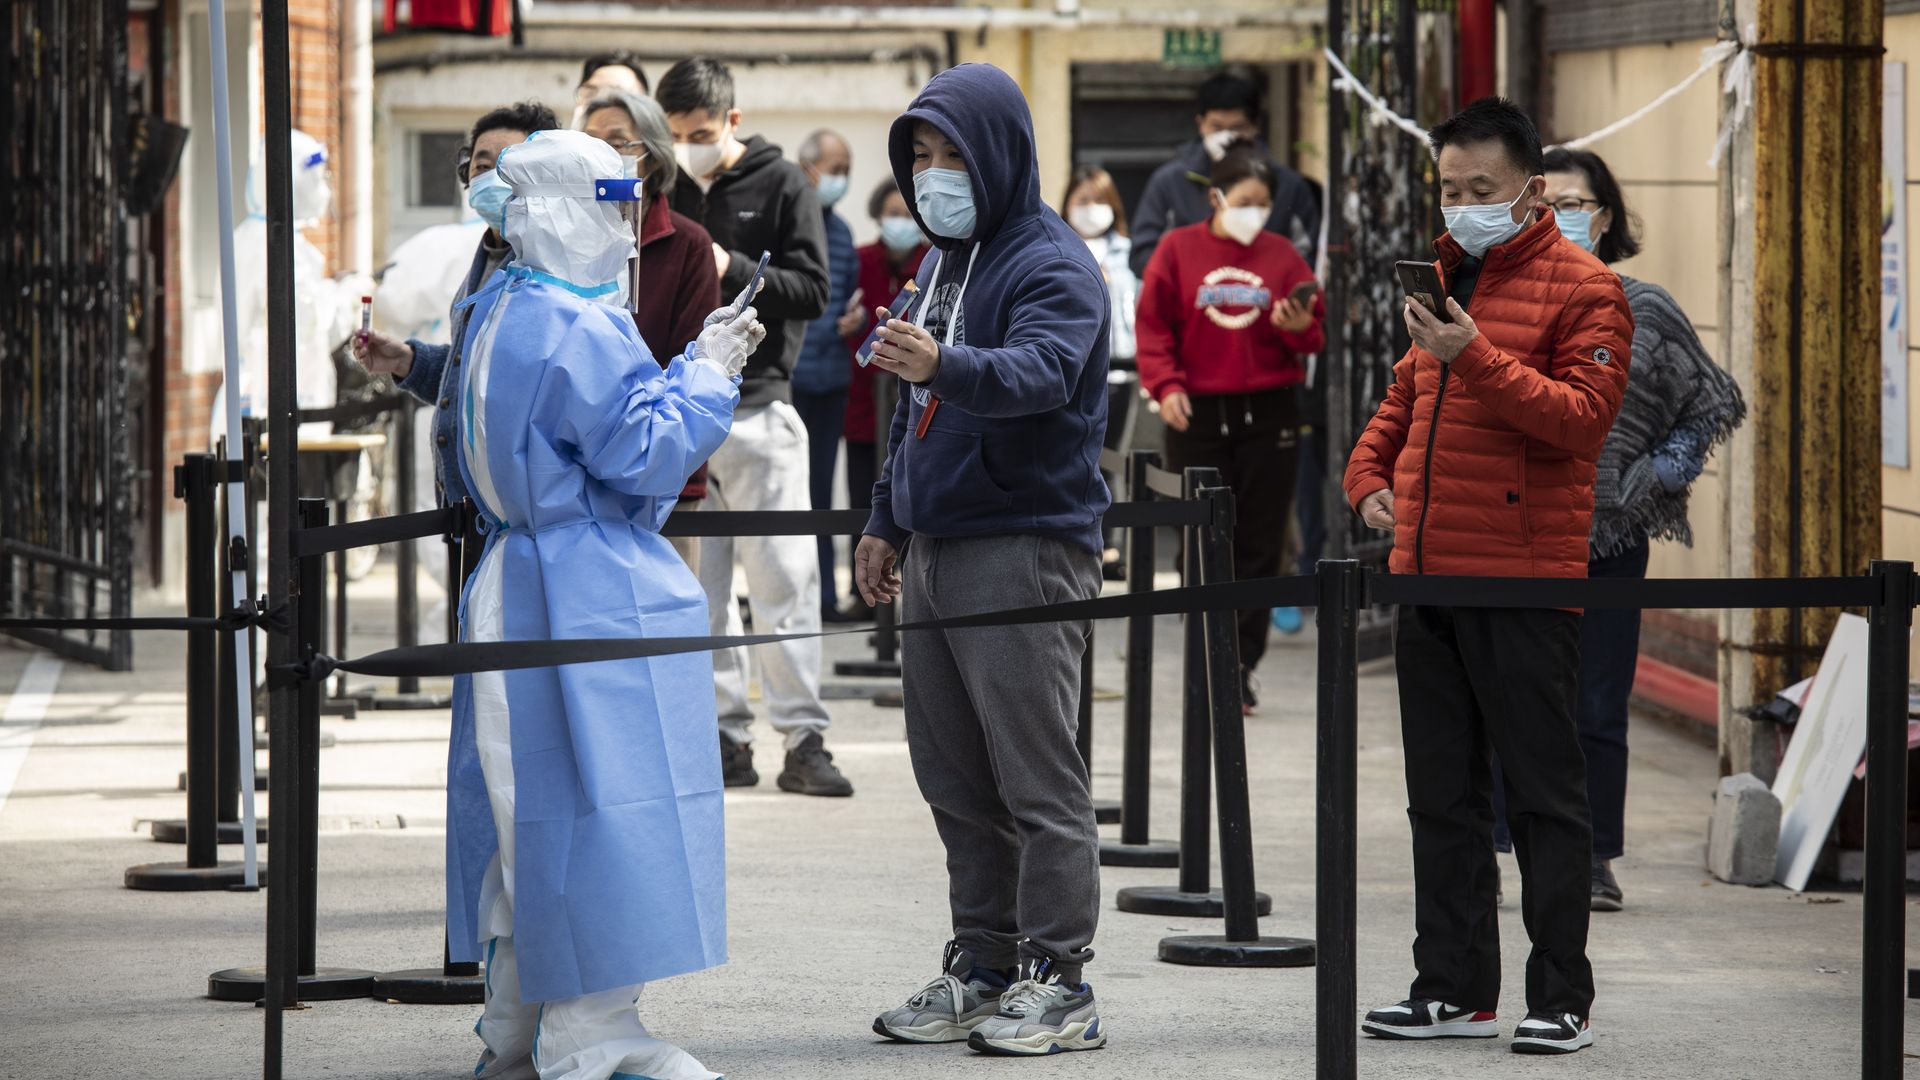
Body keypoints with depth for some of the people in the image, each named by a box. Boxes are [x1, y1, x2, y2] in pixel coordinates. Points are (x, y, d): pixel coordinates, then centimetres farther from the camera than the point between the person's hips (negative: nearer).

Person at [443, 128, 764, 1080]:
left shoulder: (502, 314, 15)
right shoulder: (574, 329, -18)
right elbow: (643, 452, -19)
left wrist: (701, 365, 13)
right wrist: (706, 371, -6)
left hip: (516, 590, 11)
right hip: (591, 602, -11)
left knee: (531, 816, 14)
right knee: (602, 808, -7)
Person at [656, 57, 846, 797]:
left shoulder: (782, 186, 1)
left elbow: (812, 290, -6)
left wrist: (733, 269, -18)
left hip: (756, 409, -3)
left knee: (783, 579, -5)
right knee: (694, 586, 2)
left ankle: (803, 738, -3)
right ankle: (726, 737, 7)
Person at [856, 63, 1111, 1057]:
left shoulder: (1052, 265, -10)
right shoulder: (941, 263, 18)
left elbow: (1041, 371, -31)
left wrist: (944, 364, -47)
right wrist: (886, 519, 25)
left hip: (1025, 550, -9)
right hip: (934, 553, 9)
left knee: (1038, 780, -7)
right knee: (957, 784, 11)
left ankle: (1058, 982, -5)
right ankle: (982, 969, 17)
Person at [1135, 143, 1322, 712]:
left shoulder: (1282, 254, 8)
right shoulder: (1178, 250, 4)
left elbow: (1314, 330, 10)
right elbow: (1154, 324, 1)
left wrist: (1301, 328, -13)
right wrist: (1166, 384, -11)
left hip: (1269, 414, 1)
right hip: (1198, 414, -1)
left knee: (1259, 543, 0)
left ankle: (1242, 664, 6)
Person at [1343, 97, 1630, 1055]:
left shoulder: (1581, 287, -5)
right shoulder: (1446, 278, 18)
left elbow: (1581, 414, -16)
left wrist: (1476, 358, -23)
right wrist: (1370, 473, 12)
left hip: (1525, 580, -7)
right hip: (1427, 572, 7)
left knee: (1542, 793, -3)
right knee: (1442, 794, 10)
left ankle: (1562, 999, 1)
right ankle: (1454, 988, 16)